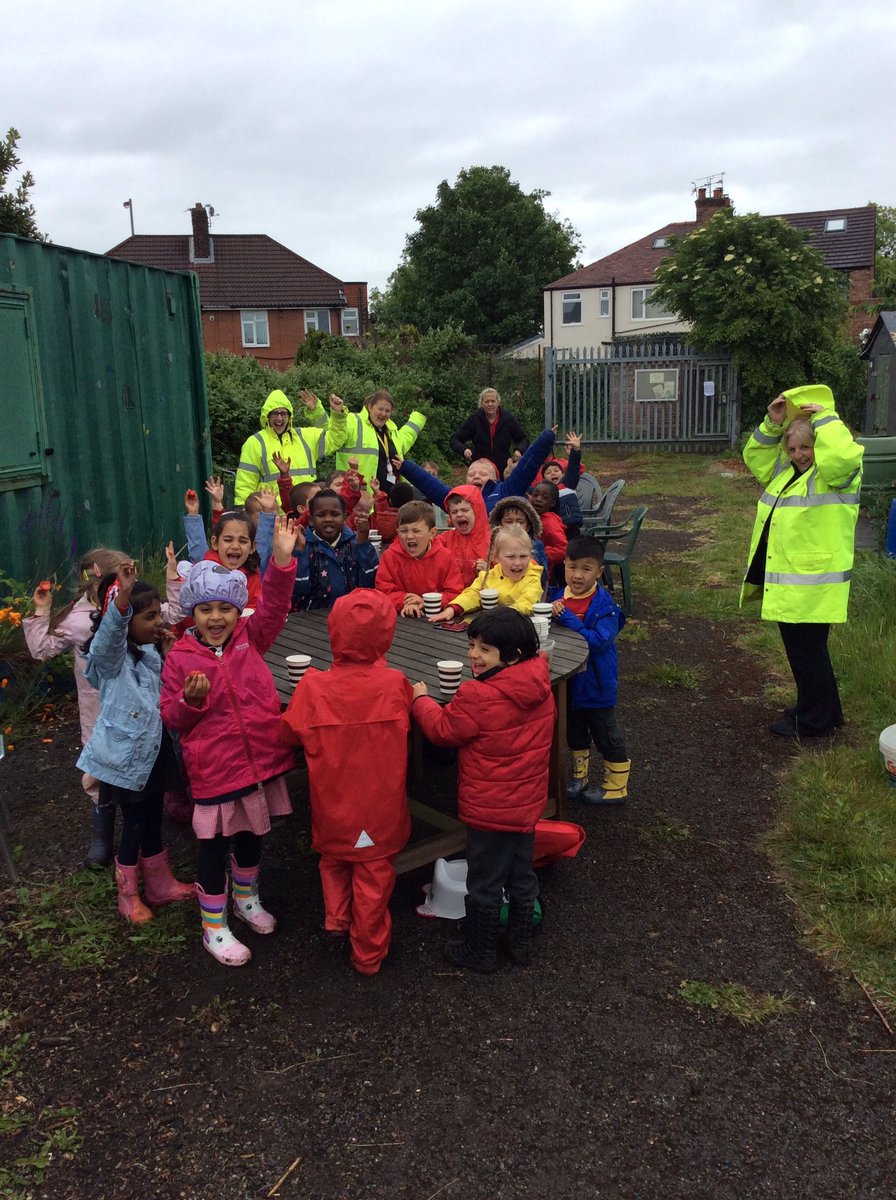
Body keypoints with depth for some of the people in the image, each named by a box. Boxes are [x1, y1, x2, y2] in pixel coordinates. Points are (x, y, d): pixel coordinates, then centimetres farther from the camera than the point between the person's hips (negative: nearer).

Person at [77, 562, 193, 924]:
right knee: (134, 826, 4)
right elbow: (111, 629, -42)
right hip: (126, 757, -7)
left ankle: (159, 884, 36)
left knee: (153, 821, 19)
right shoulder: (109, 656, -16)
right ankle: (129, 896, 23)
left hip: (154, 753, 8)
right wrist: (122, 596, -57)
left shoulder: (151, 654, 10)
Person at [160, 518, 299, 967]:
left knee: (251, 835, 22)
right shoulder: (179, 658, -8)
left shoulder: (250, 638, 0)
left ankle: (246, 899, 47)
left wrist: (281, 560, -28)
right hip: (214, 770, -4)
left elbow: (273, 606, -15)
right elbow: (172, 718, -3)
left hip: (261, 759, 4)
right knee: (214, 846, 8)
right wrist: (191, 701, -24)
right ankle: (214, 927, 26)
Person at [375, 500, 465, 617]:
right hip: (401, 617, 0)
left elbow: (455, 593, -3)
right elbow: (384, 591, -2)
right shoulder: (390, 556, -3)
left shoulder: (445, 556, -3)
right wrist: (405, 602, -20)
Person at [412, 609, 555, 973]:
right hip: (529, 803, 7)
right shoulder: (540, 687, -7)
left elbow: (442, 730, -13)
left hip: (490, 809, -7)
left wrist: (421, 699, 4)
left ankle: (481, 951, 28)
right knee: (521, 875, 23)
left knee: (484, 885, 12)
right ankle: (520, 942, 38)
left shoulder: (477, 696, -27)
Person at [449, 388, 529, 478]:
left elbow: (524, 439, 10)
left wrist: (519, 450, -13)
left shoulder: (508, 419, -1)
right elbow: (453, 440, -2)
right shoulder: (474, 419, -4)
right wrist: (464, 449, -23)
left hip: (503, 471, 1)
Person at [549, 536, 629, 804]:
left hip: (596, 683, -6)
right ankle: (579, 777, 44)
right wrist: (551, 614, -16)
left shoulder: (605, 606, -22)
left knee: (606, 736, 10)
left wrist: (566, 617, -34)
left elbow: (598, 641, -32)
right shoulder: (556, 595, -5)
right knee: (575, 732, 24)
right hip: (568, 680, 6)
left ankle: (615, 788, 27)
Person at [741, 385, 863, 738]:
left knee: (807, 649, 0)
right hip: (784, 579, 9)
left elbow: (841, 455, -34)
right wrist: (772, 424, 4)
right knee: (798, 646, 19)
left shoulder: (837, 472, -12)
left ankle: (814, 720, 15)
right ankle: (826, 711, 34)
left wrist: (824, 417, -21)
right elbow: (754, 457, 19)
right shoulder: (785, 470, 14)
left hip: (813, 583, -9)